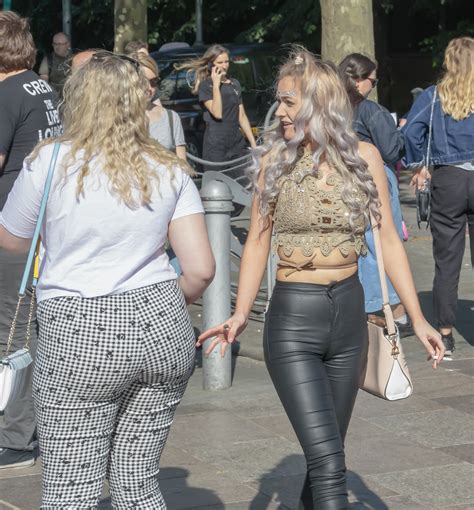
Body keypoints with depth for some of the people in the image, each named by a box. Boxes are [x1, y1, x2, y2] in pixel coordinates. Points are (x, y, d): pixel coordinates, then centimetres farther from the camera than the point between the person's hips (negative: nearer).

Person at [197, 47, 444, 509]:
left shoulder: (363, 156, 1)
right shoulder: (275, 158, -2)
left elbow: (388, 240, 4)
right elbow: (257, 241, 1)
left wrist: (416, 317, 1)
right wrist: (239, 315, -10)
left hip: (349, 314, 3)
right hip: (292, 319, -3)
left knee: (328, 452, 12)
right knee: (327, 461, -12)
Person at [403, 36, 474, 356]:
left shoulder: (435, 96, 0)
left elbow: (411, 130, -12)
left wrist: (419, 165, 0)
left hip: (447, 180, 0)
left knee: (447, 261, 4)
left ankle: (446, 333, 4)